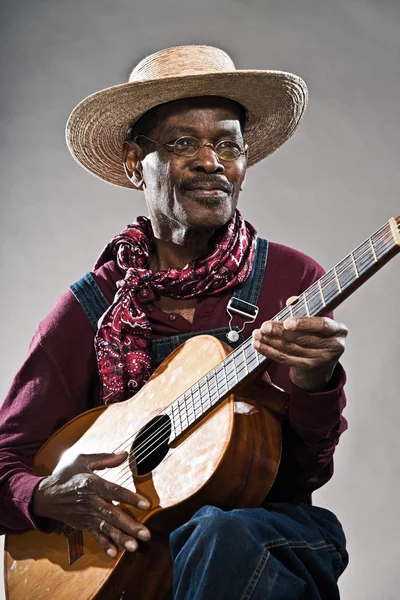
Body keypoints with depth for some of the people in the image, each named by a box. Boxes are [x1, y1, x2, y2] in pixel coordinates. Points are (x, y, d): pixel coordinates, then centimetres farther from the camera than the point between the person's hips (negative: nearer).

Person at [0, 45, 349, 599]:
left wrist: (314, 383, -26)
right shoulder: (87, 313, 2)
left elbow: (306, 471, -5)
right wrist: (48, 497, -16)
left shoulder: (292, 282, -1)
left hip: (267, 540, 0)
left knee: (224, 532, -34)